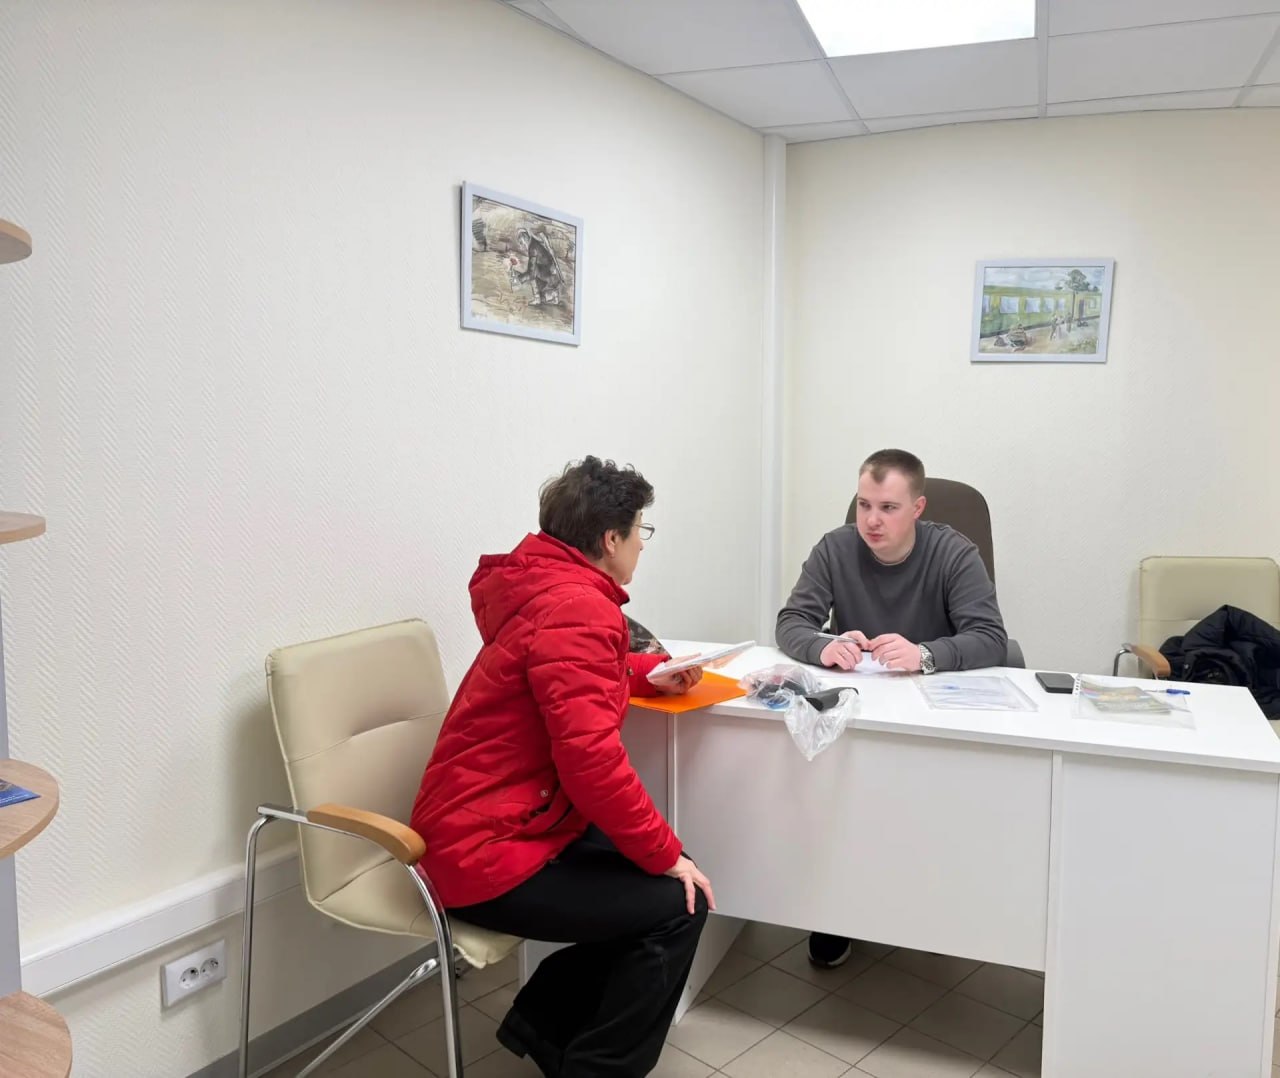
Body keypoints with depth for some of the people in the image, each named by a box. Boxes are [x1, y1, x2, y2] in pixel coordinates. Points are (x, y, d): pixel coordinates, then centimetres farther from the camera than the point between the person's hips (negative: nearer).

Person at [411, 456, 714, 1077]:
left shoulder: (548, 586, 9)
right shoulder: (577, 609, -24)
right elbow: (592, 761, -30)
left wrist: (652, 675, 13)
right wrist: (666, 856, -17)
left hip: (493, 823, 10)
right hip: (488, 851, -10)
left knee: (650, 878, 11)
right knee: (678, 903, -8)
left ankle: (542, 1023, 23)